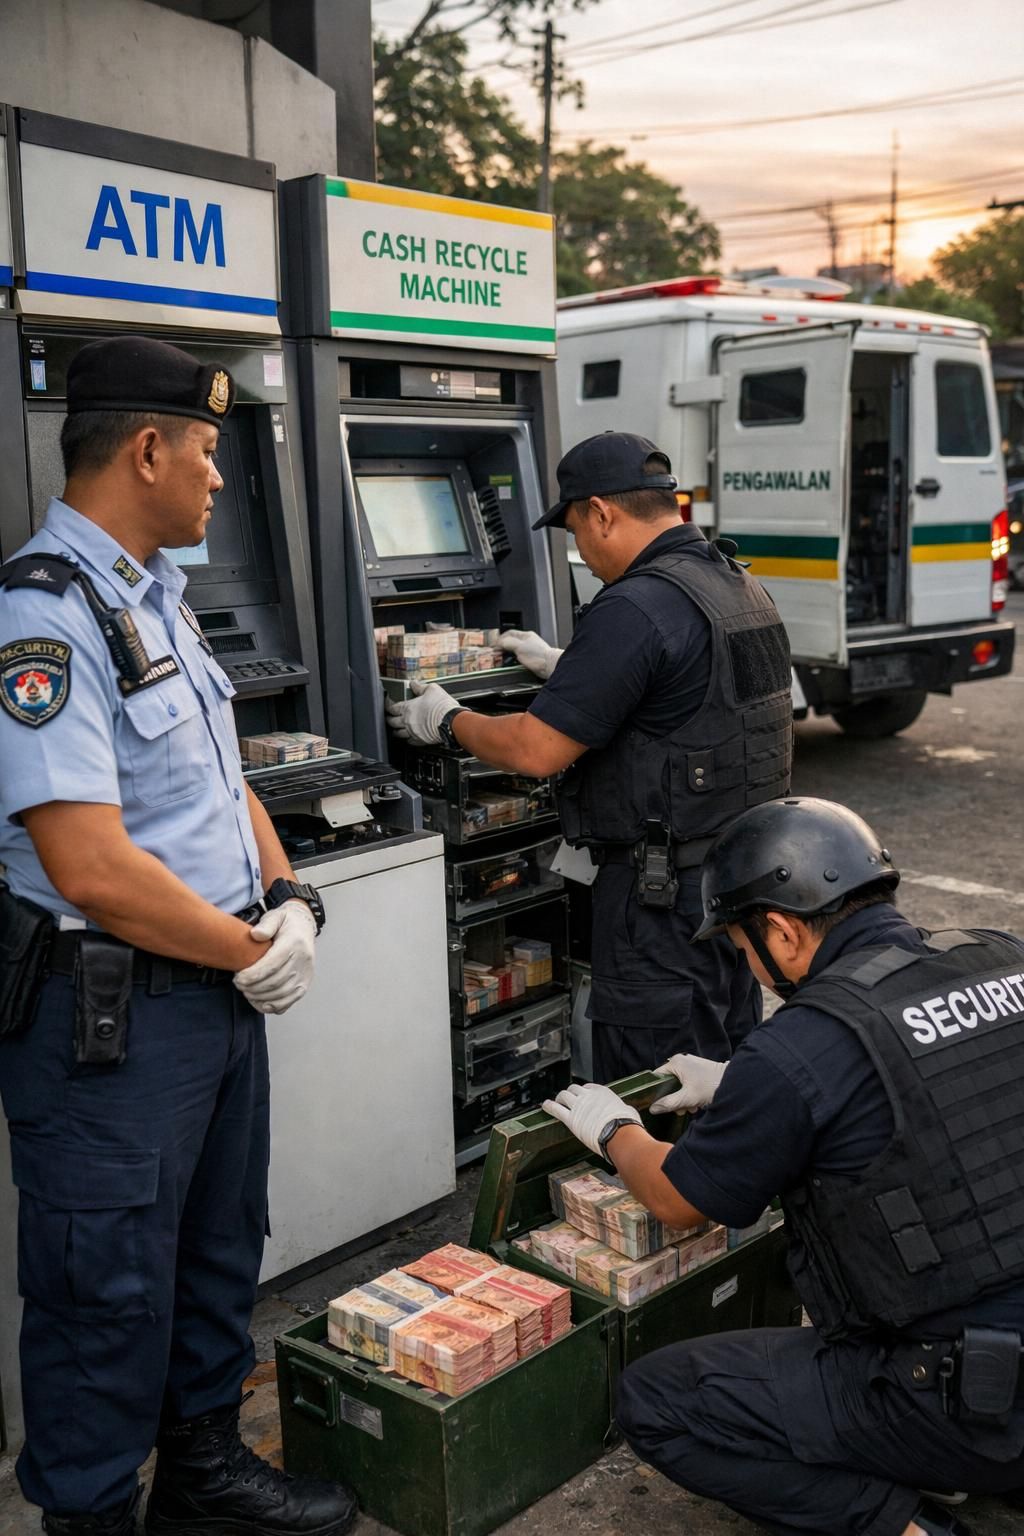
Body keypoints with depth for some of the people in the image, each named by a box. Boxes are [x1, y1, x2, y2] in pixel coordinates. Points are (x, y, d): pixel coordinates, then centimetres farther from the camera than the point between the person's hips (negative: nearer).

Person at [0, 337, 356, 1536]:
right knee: (111, 1290, 8)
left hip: (220, 988, 10)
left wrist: (288, 899, 1)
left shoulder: (155, 596, 10)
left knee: (221, 1247, 22)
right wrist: (252, 954, -14)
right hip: (109, 1017, -9)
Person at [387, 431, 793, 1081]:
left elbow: (537, 750, -20)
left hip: (666, 889, -10)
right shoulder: (744, 588, 9)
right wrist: (564, 665, 33)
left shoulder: (637, 606, -21)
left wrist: (448, 721, -1)